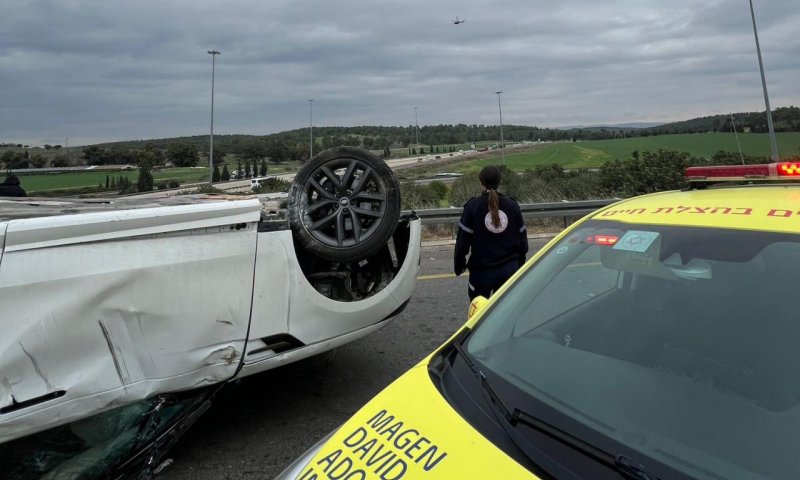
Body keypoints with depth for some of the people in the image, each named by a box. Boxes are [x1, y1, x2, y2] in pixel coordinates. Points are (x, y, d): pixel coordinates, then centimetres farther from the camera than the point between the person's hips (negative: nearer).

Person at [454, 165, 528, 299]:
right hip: (509, 269, 3)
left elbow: (463, 240, -9)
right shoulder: (512, 205, 1)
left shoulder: (473, 206, -10)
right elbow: (522, 238, 8)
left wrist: (459, 265, 4)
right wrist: (520, 264, 20)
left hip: (481, 270, -3)